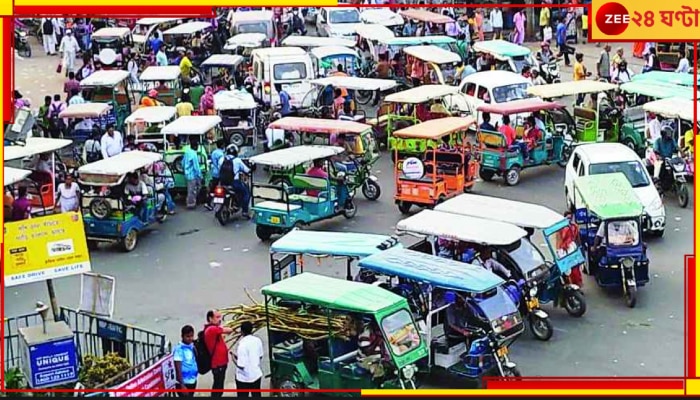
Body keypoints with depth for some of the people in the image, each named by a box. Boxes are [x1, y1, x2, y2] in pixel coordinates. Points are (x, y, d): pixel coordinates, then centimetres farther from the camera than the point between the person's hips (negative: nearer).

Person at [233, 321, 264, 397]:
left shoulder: (242, 344, -25)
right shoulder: (258, 340, -4)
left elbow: (241, 366, -24)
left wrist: (234, 359, -6)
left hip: (244, 378, -6)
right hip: (257, 374, 6)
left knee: (243, 396, 9)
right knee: (256, 395, 20)